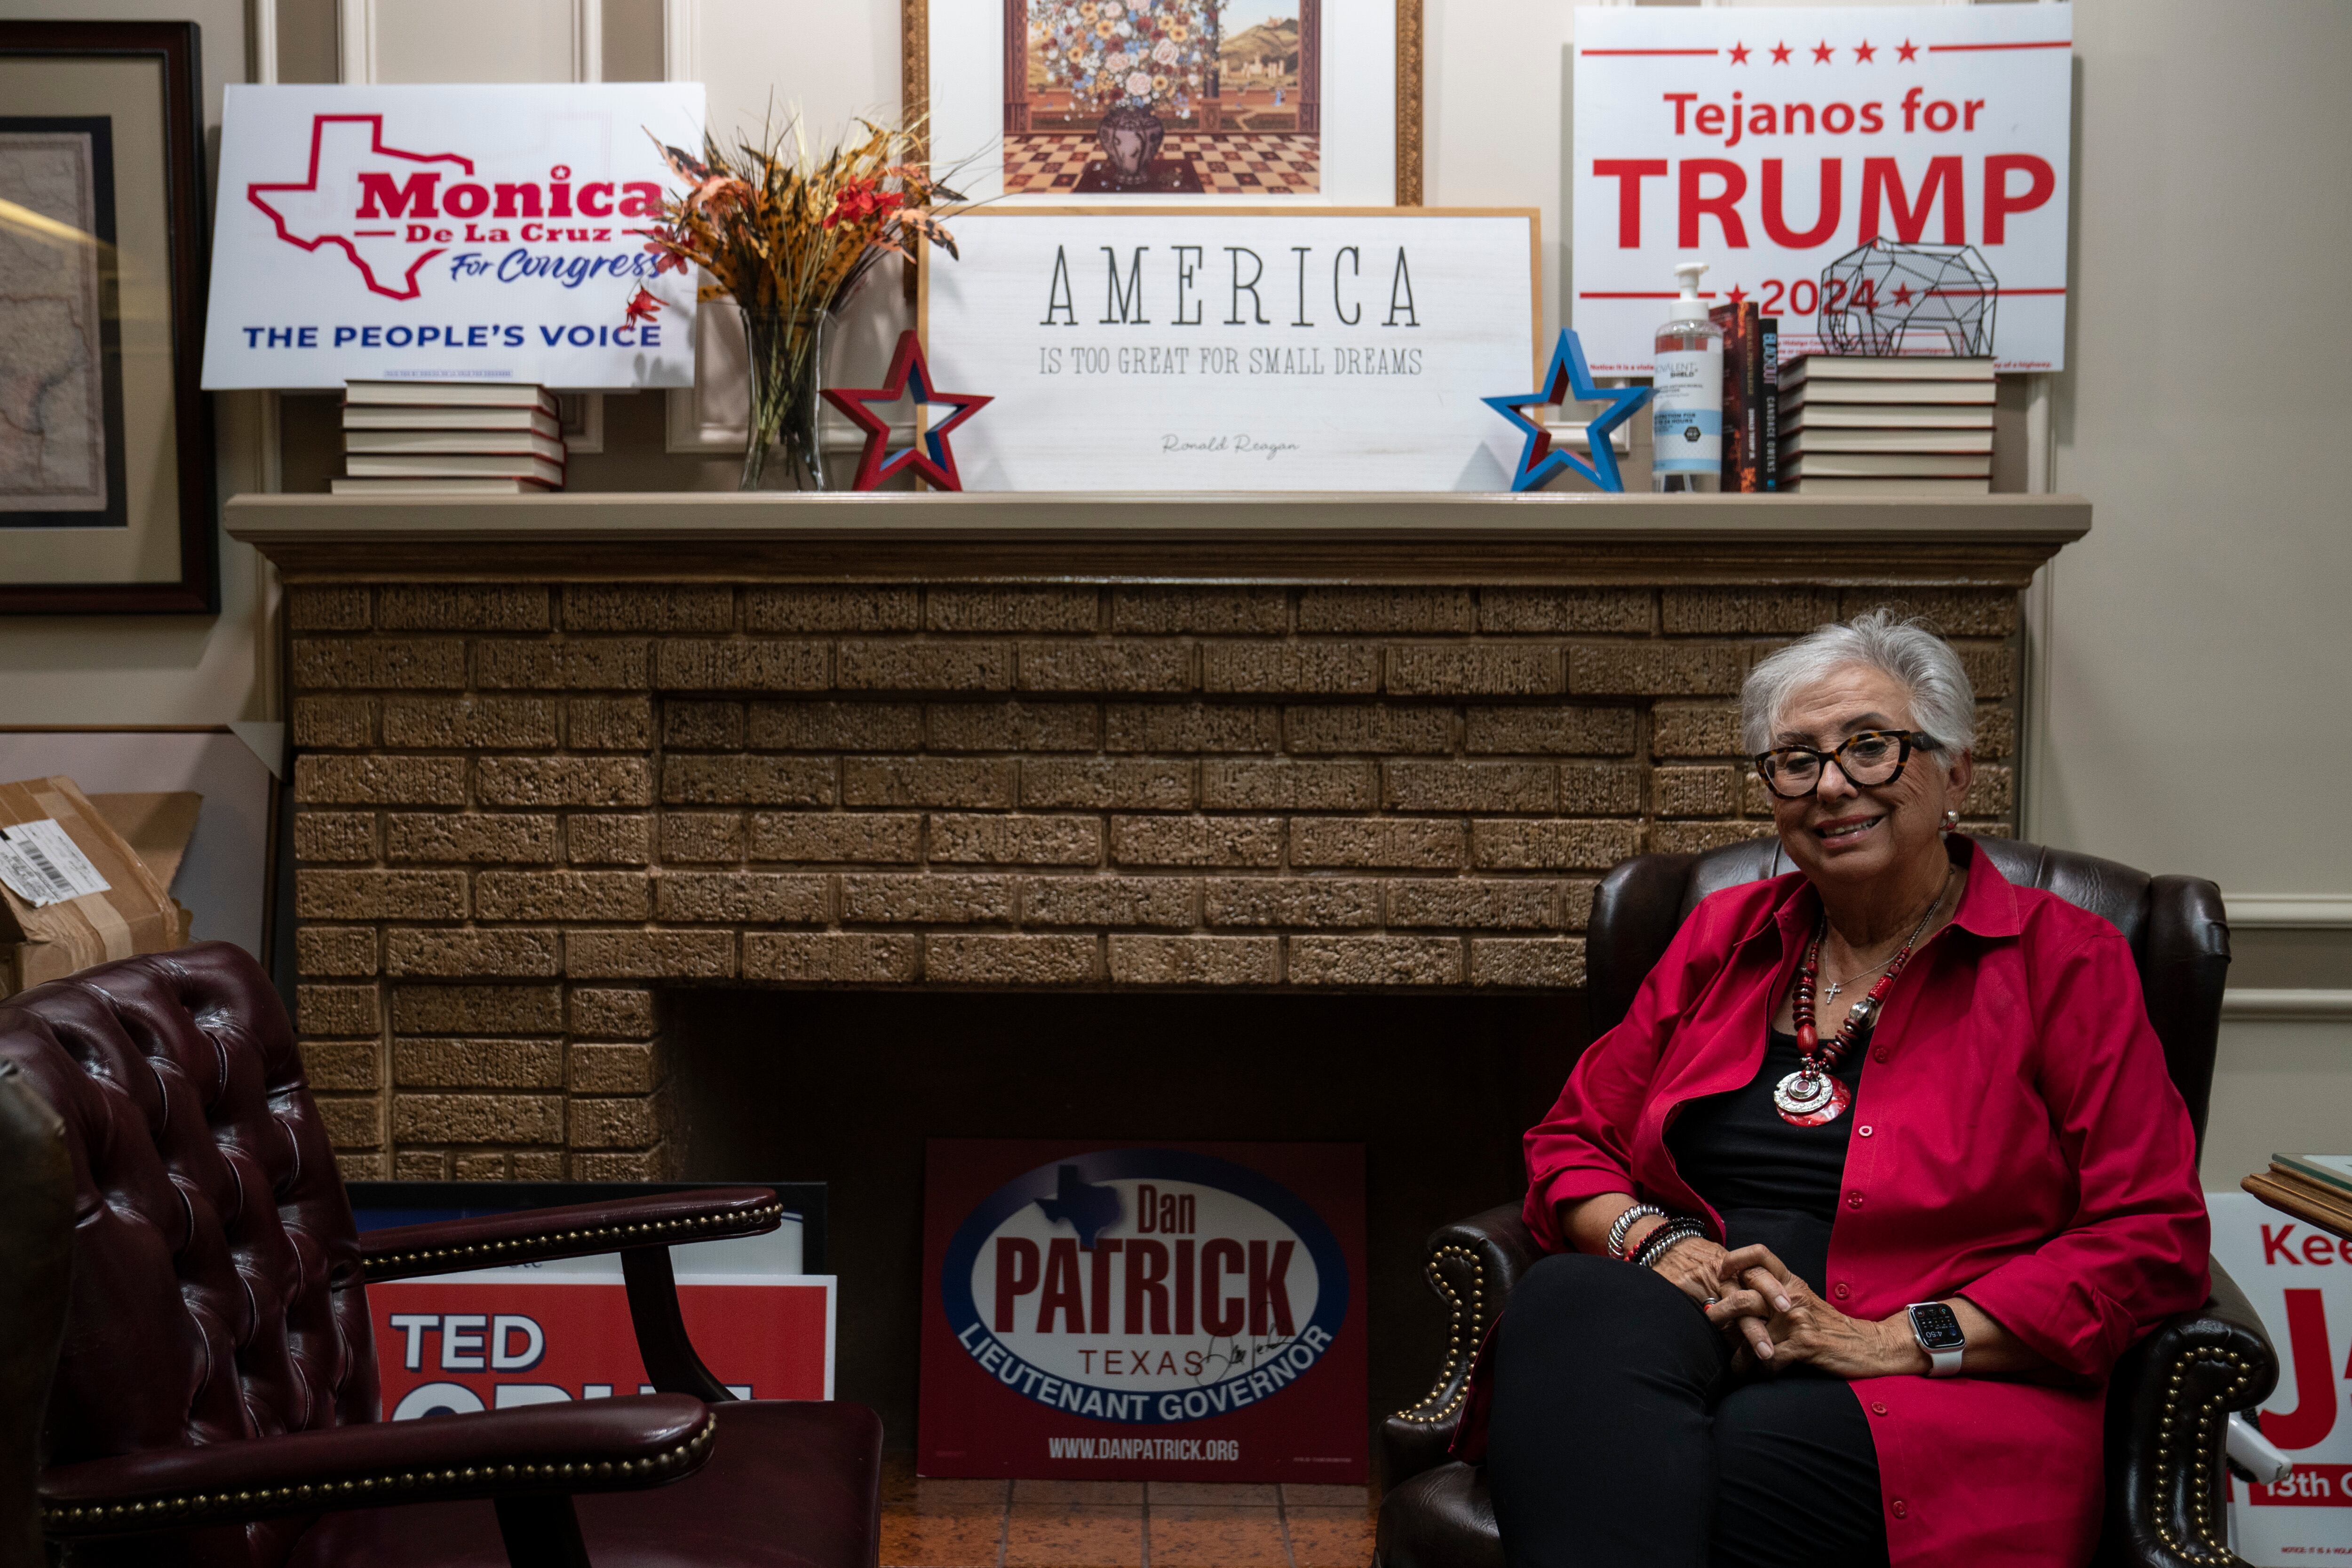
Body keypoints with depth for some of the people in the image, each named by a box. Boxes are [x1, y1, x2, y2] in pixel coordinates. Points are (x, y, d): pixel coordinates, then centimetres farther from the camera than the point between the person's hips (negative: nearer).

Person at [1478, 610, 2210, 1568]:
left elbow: (2152, 1241, -2)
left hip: (1937, 1391, -4)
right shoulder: (1722, 936, 18)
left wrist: (1897, 1339, -11)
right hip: (1688, 1331, 4)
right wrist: (1657, 1241, -4)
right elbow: (1570, 1144, 20)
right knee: (1567, 1300, -33)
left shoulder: (2064, 960, 6)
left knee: (1745, 1466, -38)